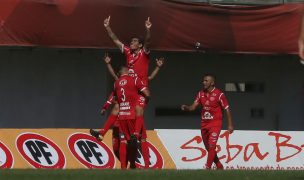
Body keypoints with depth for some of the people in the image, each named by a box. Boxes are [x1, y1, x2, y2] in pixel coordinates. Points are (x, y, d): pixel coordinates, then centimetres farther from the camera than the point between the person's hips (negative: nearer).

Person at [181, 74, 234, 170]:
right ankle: (219, 166, 29)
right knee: (208, 148, 13)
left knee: (211, 146, -16)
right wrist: (186, 107, -21)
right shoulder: (201, 94, 5)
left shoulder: (219, 94, -11)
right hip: (204, 124, 6)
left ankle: (208, 168, -16)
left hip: (215, 124, -6)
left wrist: (230, 125, -8)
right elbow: (193, 106, 2)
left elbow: (227, 109, -7)